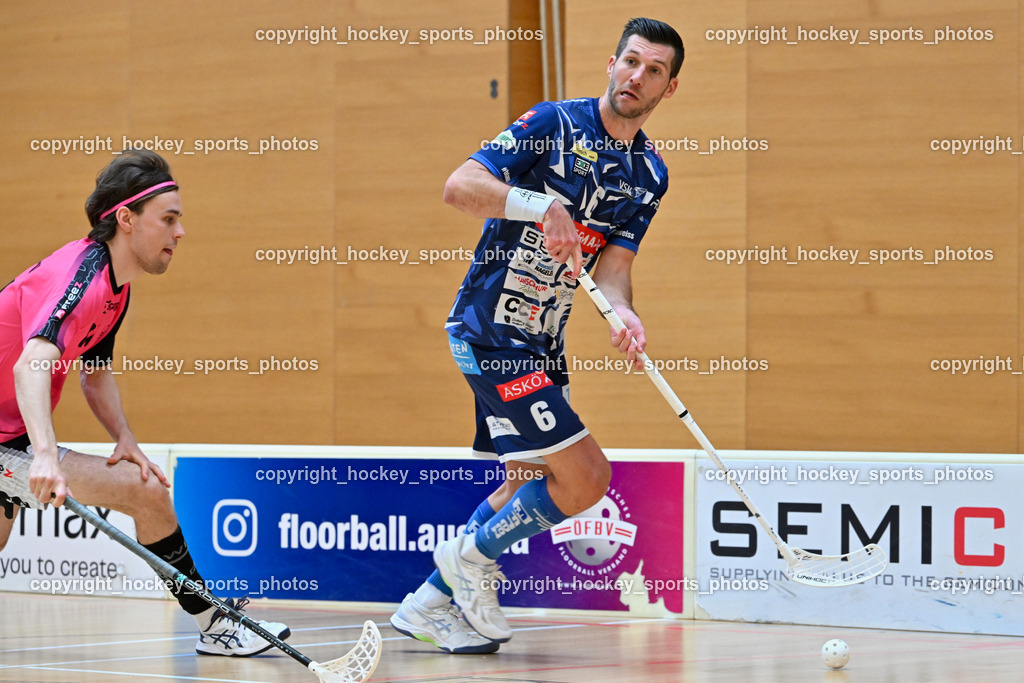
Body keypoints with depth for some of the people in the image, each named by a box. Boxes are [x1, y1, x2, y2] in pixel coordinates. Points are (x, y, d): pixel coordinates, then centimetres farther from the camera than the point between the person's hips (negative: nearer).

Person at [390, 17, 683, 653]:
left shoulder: (650, 174, 8)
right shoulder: (553, 123, -11)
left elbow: (613, 264, 0)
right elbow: (459, 186, -19)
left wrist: (624, 314, -22)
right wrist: (544, 205, -35)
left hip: (543, 343, 9)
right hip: (492, 331, -9)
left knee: (530, 484, 17)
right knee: (586, 478, -12)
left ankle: (432, 602, 29)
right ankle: (474, 556, 9)